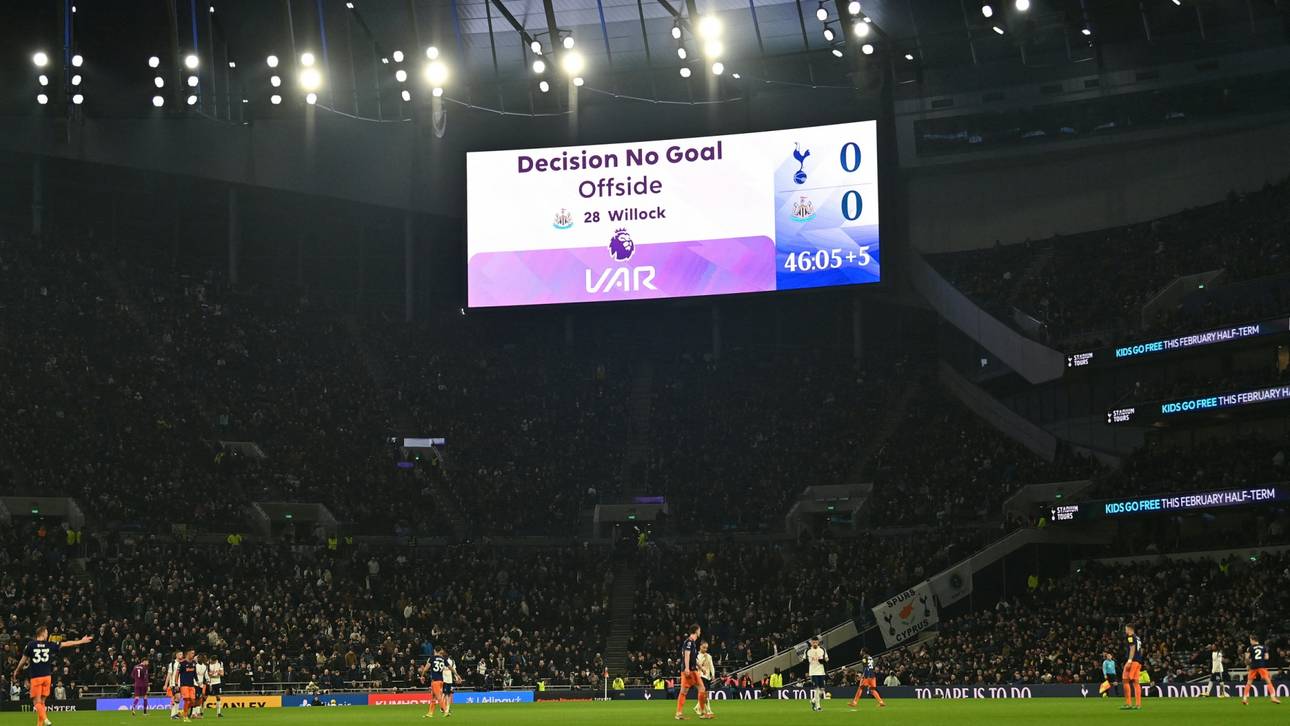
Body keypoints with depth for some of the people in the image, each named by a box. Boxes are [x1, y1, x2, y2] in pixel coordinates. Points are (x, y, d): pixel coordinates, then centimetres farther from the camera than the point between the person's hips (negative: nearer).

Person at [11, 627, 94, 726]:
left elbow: (23, 660, 3)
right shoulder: (50, 645, 4)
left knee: (37, 702, -4)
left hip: (35, 677, -2)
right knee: (42, 701, 12)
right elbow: (66, 644, 13)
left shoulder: (30, 645, -2)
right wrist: (81, 641, 26)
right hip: (47, 676, 2)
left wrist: (16, 672, 19)